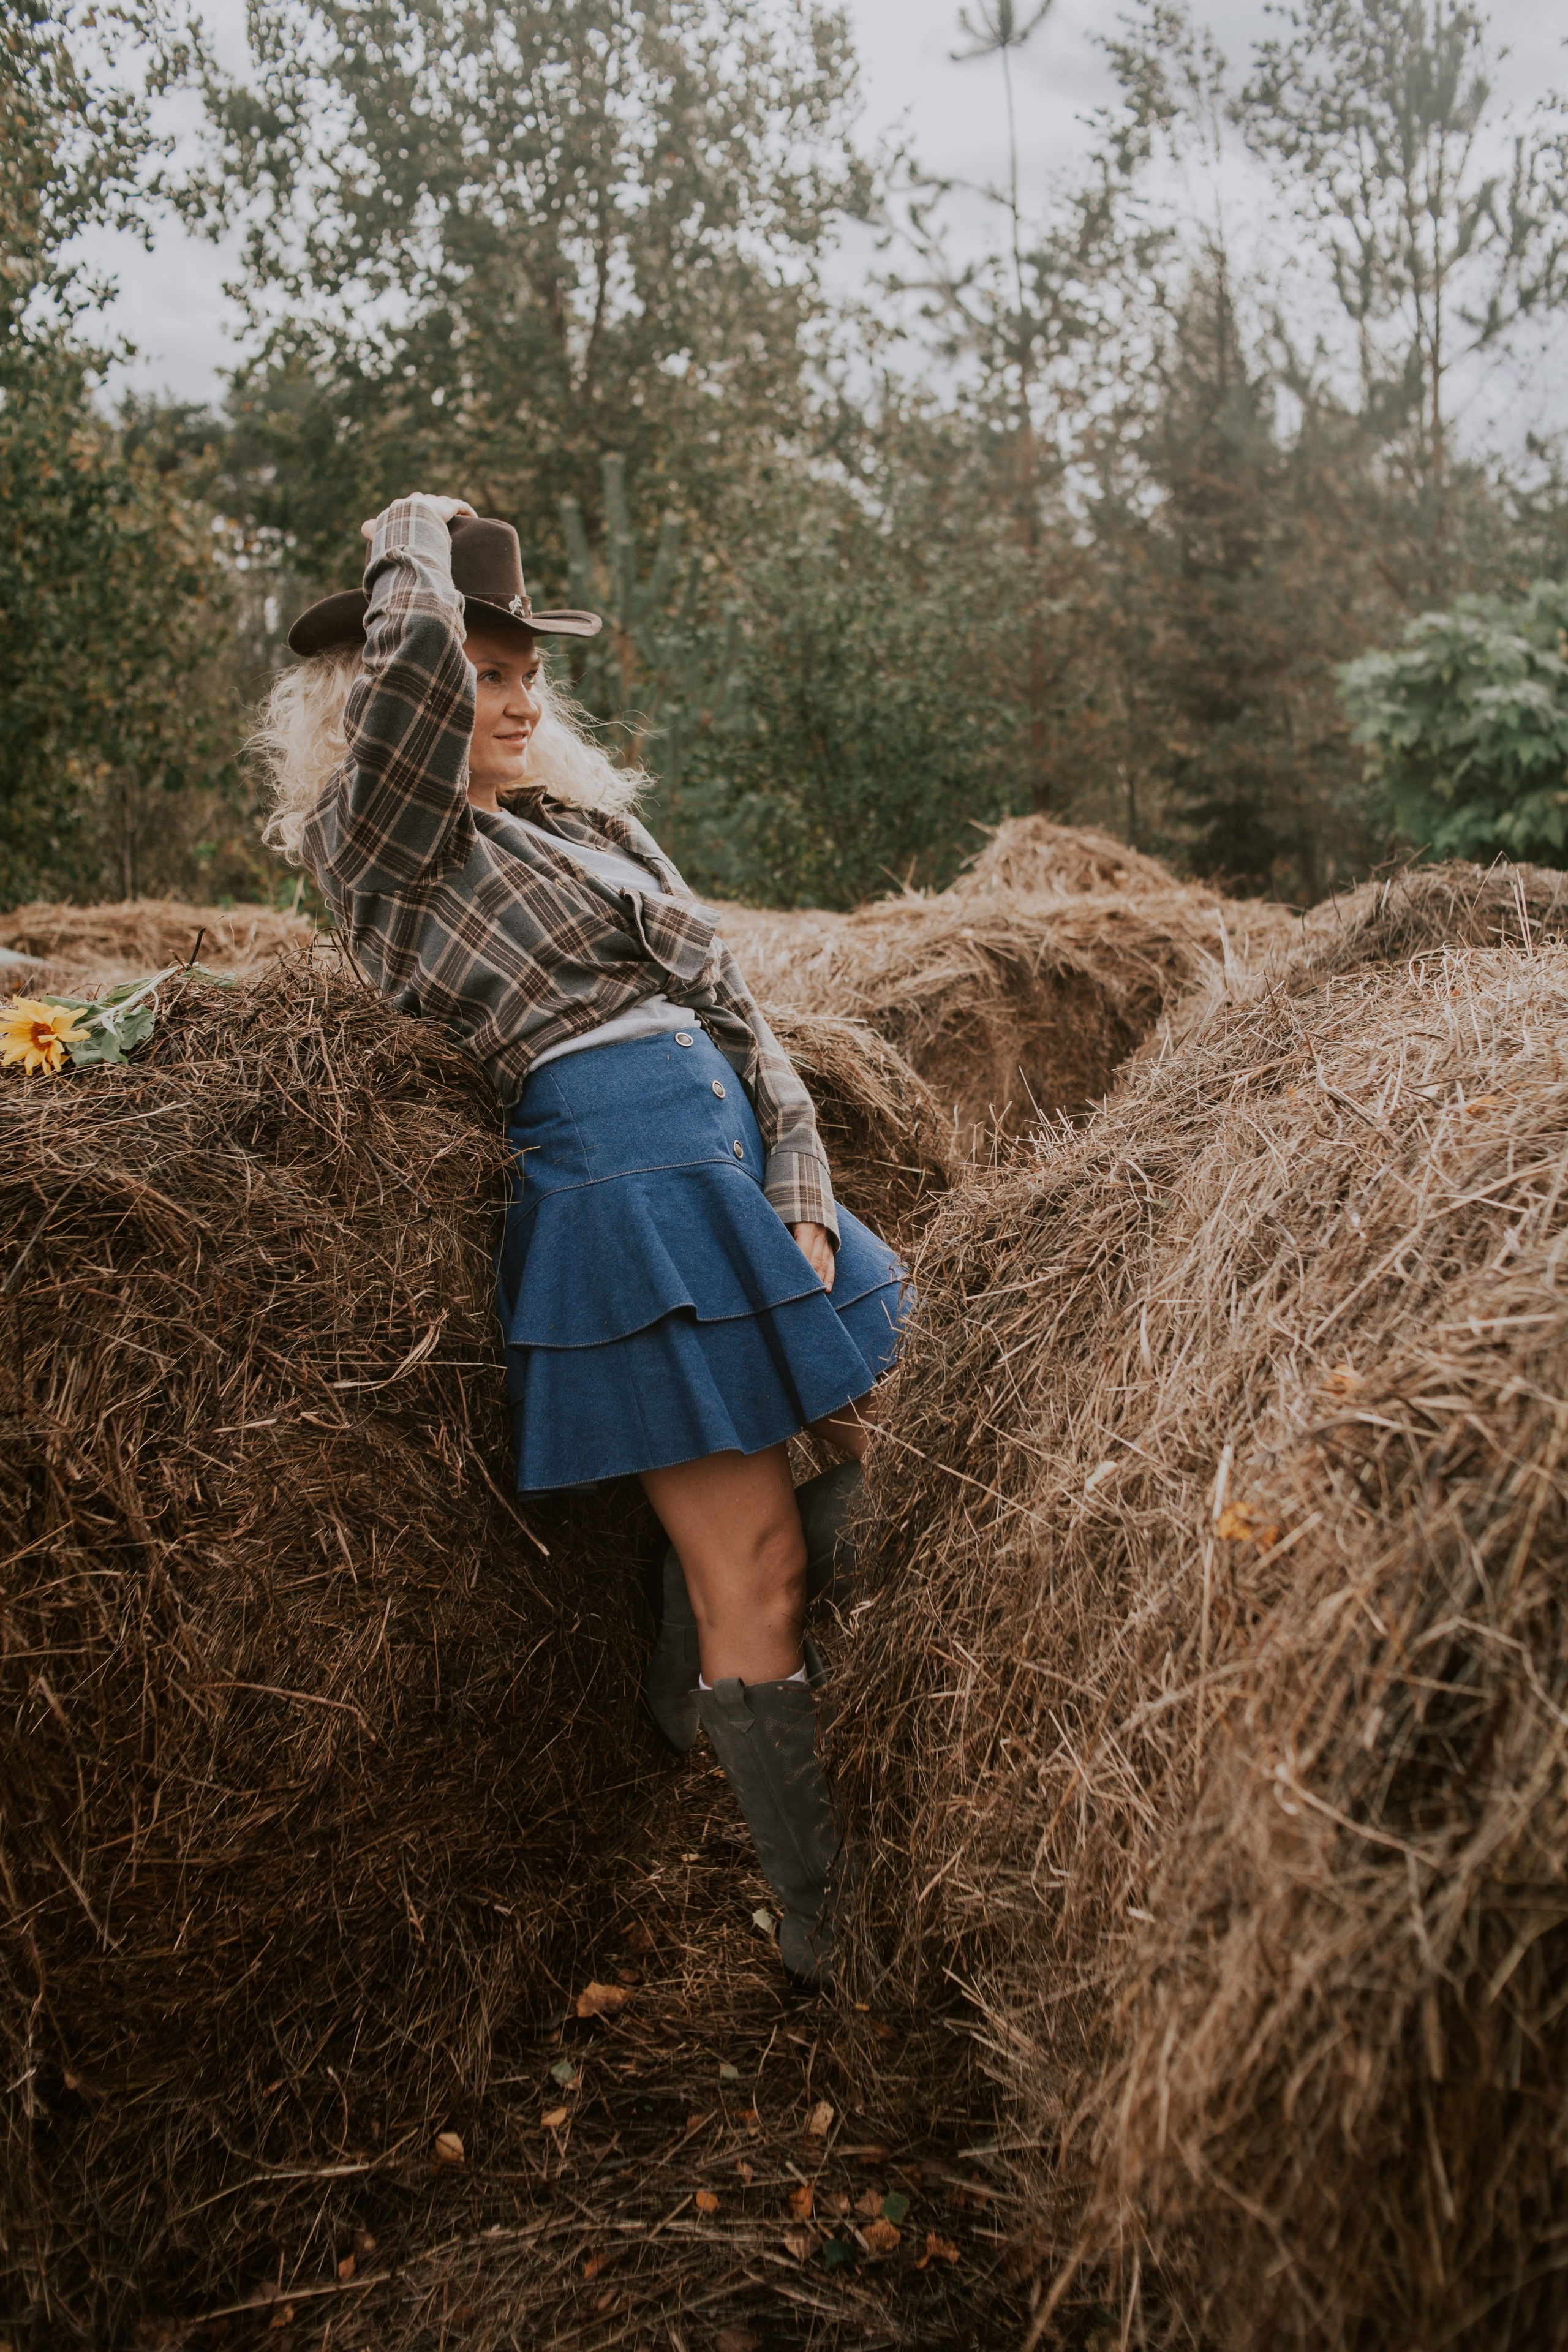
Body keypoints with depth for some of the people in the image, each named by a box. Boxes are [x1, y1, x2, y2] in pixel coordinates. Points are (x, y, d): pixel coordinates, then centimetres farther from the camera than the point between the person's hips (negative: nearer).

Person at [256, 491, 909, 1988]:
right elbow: (415, 658, -22)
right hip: (622, 1184, -8)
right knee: (751, 1565, -3)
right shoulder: (374, 838, -1)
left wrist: (801, 1193, -1)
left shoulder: (587, 820, 19)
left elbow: (731, 1004, 11)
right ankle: (824, 1930, 14)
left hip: (741, 1168, 8)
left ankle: (698, 1691, 34)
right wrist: (413, 546, 0)